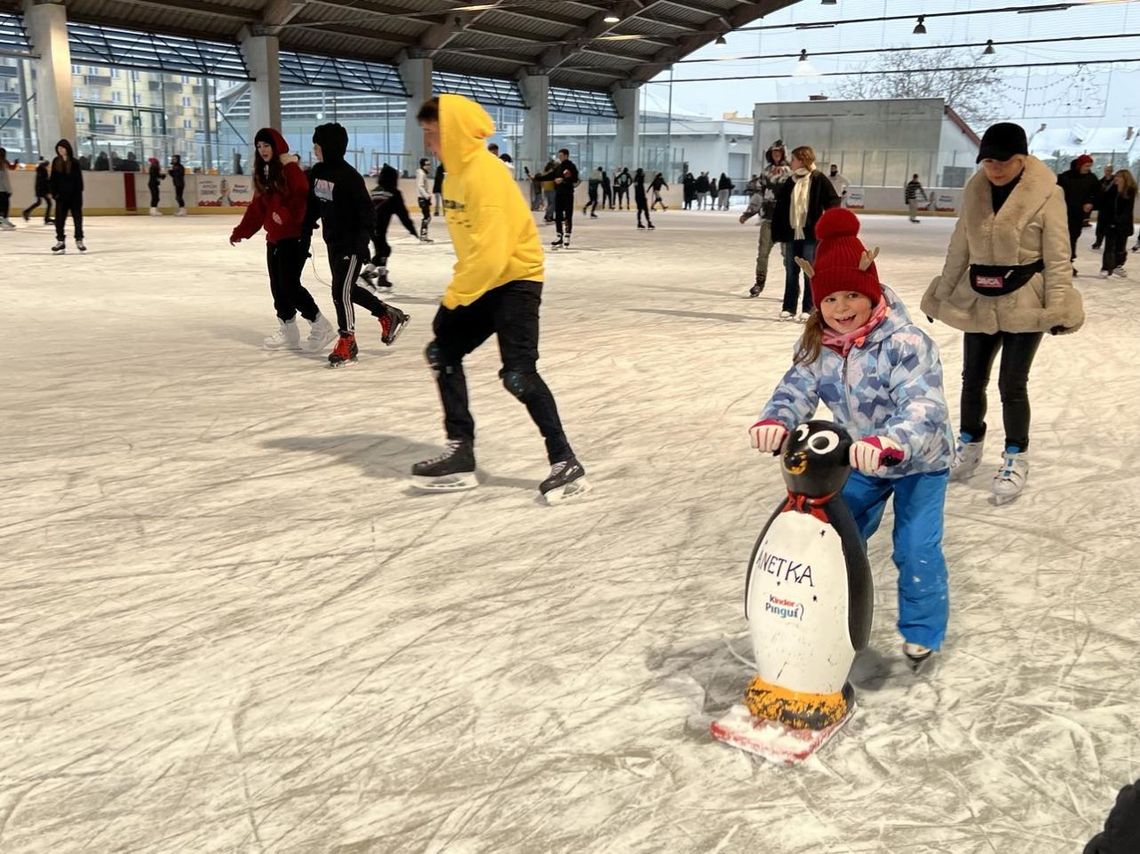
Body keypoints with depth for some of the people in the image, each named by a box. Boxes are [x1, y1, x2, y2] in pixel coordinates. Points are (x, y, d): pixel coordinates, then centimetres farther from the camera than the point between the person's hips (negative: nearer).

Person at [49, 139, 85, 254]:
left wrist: (79, 194, -12)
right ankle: (60, 241, 5)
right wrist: (54, 192, -3)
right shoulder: (56, 162, 4)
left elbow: (79, 179, -6)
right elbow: (53, 179, 6)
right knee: (59, 219, 0)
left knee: (77, 218, 6)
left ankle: (79, 240, 15)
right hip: (61, 195, 3)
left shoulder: (74, 162, -5)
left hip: (74, 195, -3)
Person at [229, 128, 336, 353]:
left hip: (294, 236, -9)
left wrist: (286, 214, -35)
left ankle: (321, 327, 0)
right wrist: (241, 231, 19)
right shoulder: (264, 172, 16)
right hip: (274, 238, 9)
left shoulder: (290, 168, -10)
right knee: (277, 286, 10)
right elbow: (257, 207, 20)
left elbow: (302, 197, -23)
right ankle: (288, 332, 21)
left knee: (290, 284, -11)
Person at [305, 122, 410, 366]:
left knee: (341, 291, -8)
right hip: (333, 241, 8)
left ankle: (347, 343, 5)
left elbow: (365, 210, -18)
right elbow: (313, 204, 15)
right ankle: (389, 315, 30)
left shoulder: (349, 176, -18)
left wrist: (362, 241, -23)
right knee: (348, 289, 14)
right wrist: (306, 230, 12)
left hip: (351, 243, -8)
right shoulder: (317, 172, 4)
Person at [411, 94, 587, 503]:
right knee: (442, 352, 8)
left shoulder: (484, 174, -22)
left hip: (515, 279, -10)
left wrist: (454, 295, -16)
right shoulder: (455, 173, 8)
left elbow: (492, 252, -27)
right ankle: (461, 455, 11)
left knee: (518, 374, -15)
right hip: (482, 280, 10)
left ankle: (565, 462, -3)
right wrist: (460, 285, 5)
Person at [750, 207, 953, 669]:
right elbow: (797, 388, -20)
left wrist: (888, 443, -62)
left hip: (918, 462, -5)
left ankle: (922, 631, 18)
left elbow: (923, 408, -43)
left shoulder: (905, 343, -32)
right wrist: (775, 420, -44)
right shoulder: (817, 344, -12)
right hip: (860, 461, 6)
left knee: (916, 549, -6)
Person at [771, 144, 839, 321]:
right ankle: (789, 308, 17)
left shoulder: (819, 180, -5)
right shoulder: (789, 183, 11)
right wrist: (778, 233, 4)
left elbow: (833, 202, -7)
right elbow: (780, 208, 11)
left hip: (811, 235, -5)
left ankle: (808, 310, 8)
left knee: (810, 274, 2)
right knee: (791, 273, 9)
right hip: (791, 234, 5)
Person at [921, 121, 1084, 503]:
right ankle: (969, 444, 36)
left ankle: (1016, 457, 20)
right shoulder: (975, 191, 1)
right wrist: (942, 294, 12)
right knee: (972, 378, 14)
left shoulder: (1046, 193, -12)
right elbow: (959, 249, 10)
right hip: (978, 301, 4)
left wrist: (1057, 307, -13)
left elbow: (1057, 256, -10)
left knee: (1012, 384, 0)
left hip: (1024, 303, -4)